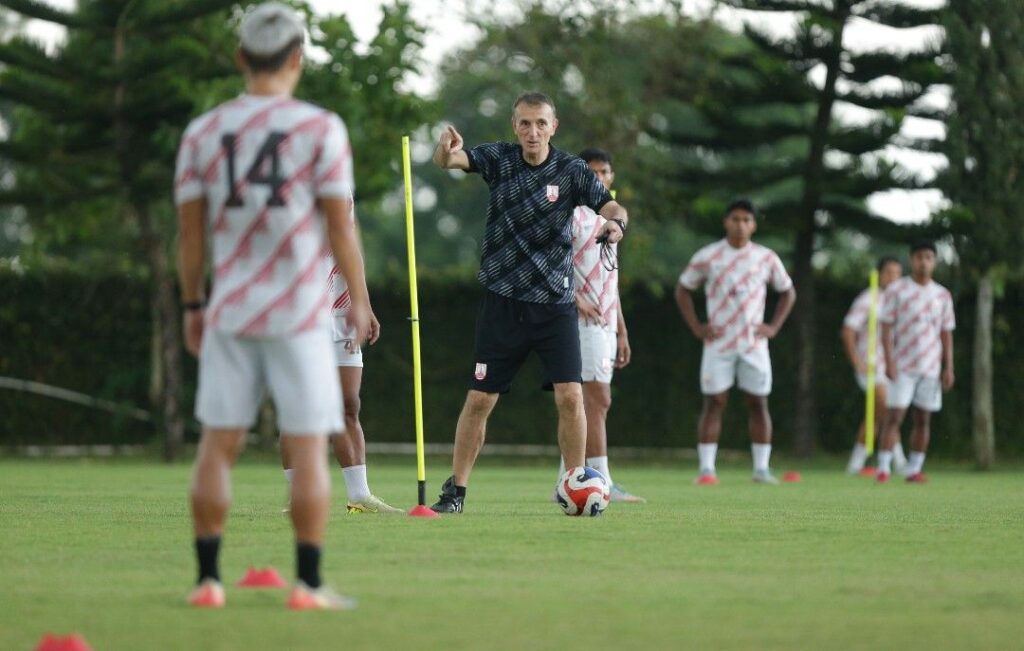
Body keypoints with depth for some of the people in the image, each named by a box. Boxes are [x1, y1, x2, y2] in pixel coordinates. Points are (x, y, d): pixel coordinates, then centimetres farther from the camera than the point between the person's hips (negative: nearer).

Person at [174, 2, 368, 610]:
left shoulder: (203, 134, 3)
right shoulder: (320, 129, -6)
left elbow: (189, 231, 5)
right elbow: (341, 226, -7)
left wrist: (193, 306, 15)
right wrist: (360, 300, 3)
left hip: (229, 311, 3)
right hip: (300, 316, -3)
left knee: (218, 446, 7)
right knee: (309, 447, 0)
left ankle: (208, 579, 4)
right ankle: (308, 584, -2)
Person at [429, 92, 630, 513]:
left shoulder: (571, 171, -4)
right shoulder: (499, 159, -1)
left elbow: (610, 206, -13)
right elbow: (447, 160, -14)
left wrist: (615, 222, -38)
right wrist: (446, 149, -39)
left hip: (555, 303, -1)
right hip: (502, 301, 1)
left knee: (570, 396, -10)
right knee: (479, 399, 1)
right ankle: (455, 490, 12)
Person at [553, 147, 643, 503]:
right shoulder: (572, 214, -5)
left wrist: (622, 331, 22)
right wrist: (576, 298, -25)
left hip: (606, 324, 9)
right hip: (583, 323, -9)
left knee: (585, 403, 7)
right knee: (598, 398, -14)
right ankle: (602, 483, -16)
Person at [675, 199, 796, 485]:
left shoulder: (766, 258, 6)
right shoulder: (707, 257, 1)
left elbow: (788, 292, 18)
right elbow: (683, 289, 10)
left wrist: (774, 327, 5)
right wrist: (696, 327, 0)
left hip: (754, 343, 2)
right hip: (718, 344, -2)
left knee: (758, 404, 1)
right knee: (713, 403, -4)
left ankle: (761, 468, 6)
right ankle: (706, 468, -5)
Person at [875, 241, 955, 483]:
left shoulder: (942, 295, 10)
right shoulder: (896, 290, 0)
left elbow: (946, 333, 12)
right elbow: (887, 327, -3)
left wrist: (948, 367, 6)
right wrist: (889, 360, -12)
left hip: (931, 368, 3)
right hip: (902, 367, -3)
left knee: (923, 420, 4)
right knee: (894, 416, -9)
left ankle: (914, 469, 10)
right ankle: (884, 467, -9)